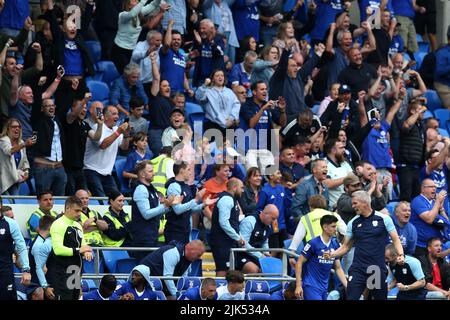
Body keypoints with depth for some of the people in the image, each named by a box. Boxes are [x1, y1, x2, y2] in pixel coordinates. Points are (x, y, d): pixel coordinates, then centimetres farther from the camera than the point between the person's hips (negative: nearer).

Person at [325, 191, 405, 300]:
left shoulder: (384, 219, 0)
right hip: (358, 269, 1)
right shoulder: (353, 223, 8)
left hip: (378, 269, -1)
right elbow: (346, 246, 13)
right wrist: (332, 254, -5)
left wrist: (401, 255, -15)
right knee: (351, 297, -9)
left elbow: (395, 239, 2)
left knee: (381, 297, 7)